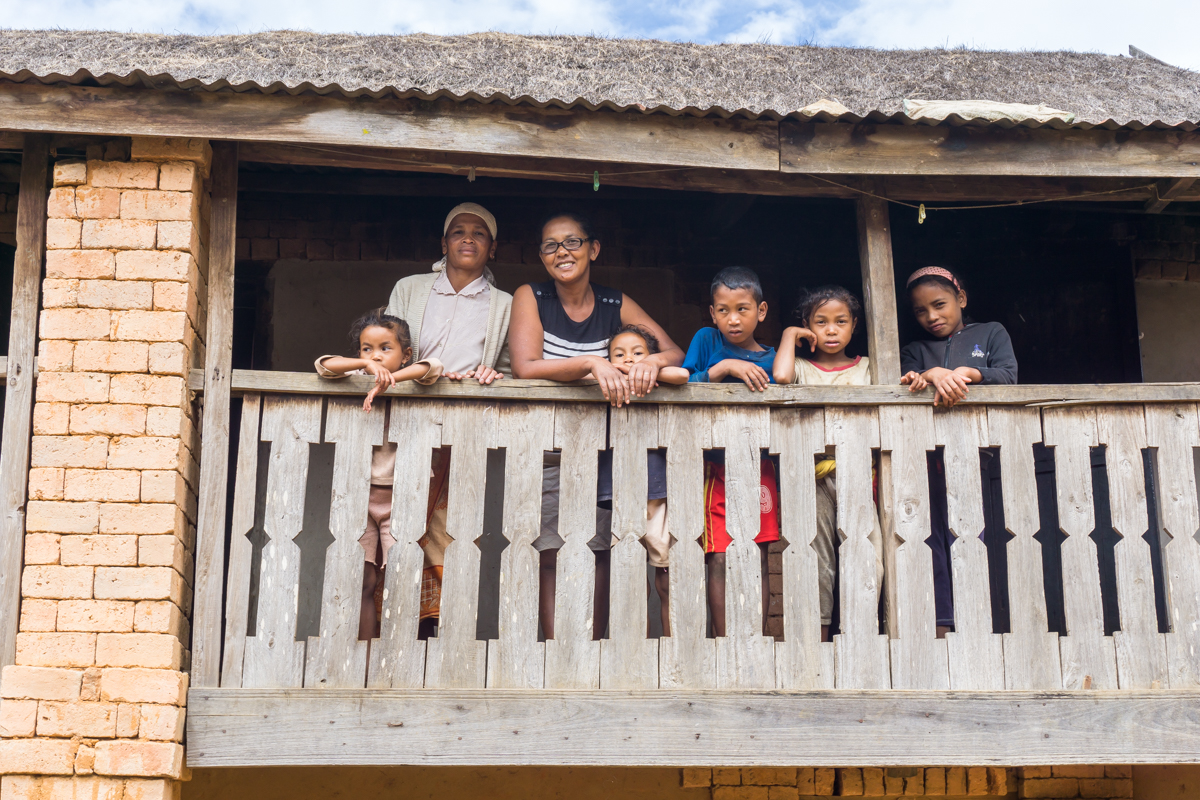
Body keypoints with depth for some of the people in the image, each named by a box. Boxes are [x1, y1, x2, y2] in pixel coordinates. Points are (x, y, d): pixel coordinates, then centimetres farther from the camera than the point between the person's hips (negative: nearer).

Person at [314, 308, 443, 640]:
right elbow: (324, 365, -5)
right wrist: (366, 365, -20)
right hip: (360, 494, 2)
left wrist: (387, 381, -24)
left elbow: (432, 366, -16)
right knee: (364, 582, 1)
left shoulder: (409, 385, 1)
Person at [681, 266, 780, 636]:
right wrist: (724, 367, -16)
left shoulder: (769, 358, 7)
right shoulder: (706, 341, 4)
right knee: (720, 560, -5)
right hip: (715, 467, -1)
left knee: (758, 559, 1)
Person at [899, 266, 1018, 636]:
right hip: (923, 452, 2)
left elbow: (1008, 375, 4)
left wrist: (965, 373, -12)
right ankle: (939, 625, -6)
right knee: (931, 538, -5)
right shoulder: (915, 349, 24)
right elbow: (904, 382, 4)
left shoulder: (990, 333, 20)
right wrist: (933, 375, -16)